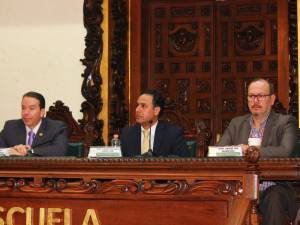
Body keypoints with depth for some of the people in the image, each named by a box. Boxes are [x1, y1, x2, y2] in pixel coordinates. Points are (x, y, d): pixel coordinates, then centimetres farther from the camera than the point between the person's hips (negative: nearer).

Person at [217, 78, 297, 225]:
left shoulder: (285, 123, 6)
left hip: (272, 189, -2)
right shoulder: (236, 123, 19)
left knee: (275, 199, -36)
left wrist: (250, 150, -18)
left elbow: (285, 152, -14)